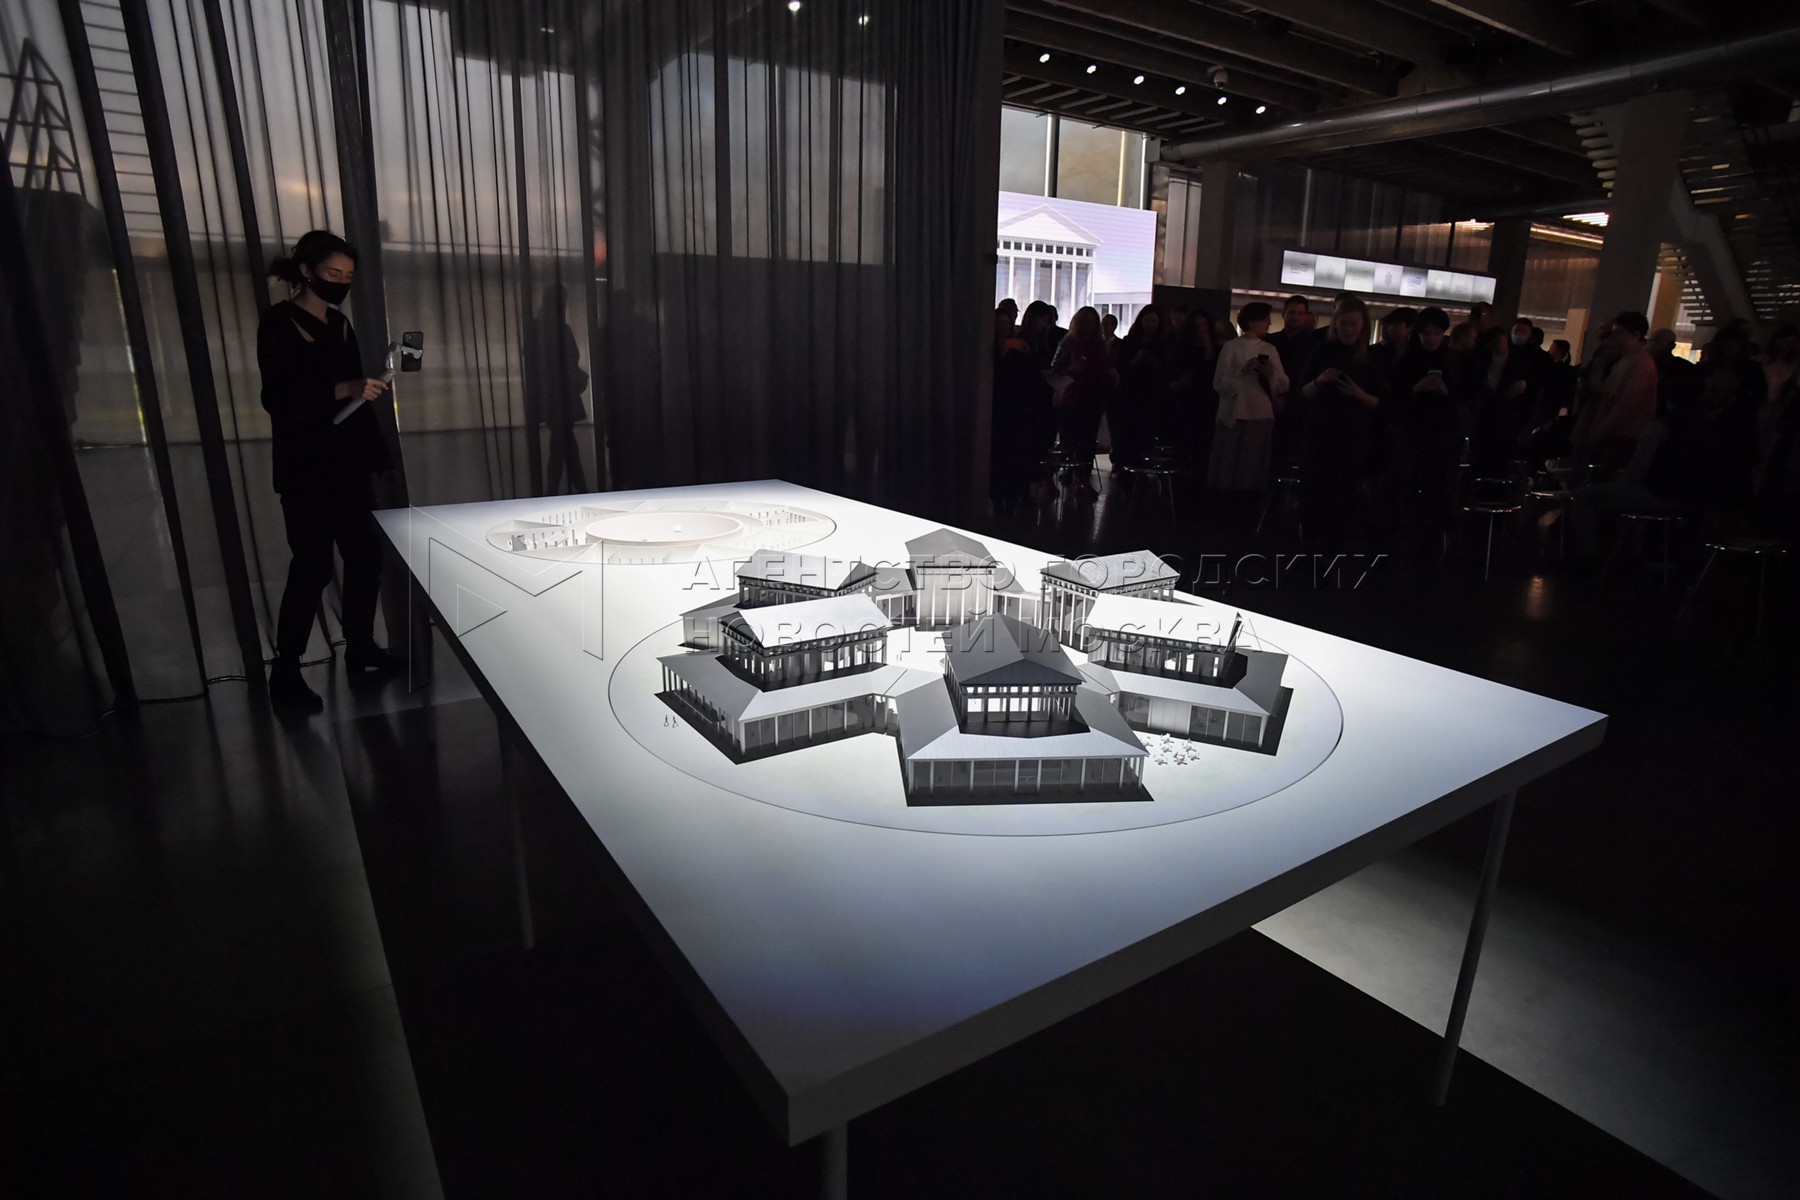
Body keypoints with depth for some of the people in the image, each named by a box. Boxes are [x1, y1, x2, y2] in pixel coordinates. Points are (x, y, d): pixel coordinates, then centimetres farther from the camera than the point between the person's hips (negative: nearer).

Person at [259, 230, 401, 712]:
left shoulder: (339, 324, 14)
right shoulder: (278, 323, -6)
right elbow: (278, 396, -16)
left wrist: (377, 453, 13)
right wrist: (345, 389, -28)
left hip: (350, 462, 7)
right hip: (305, 468, -7)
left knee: (365, 554, 6)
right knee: (312, 566, -5)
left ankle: (360, 647, 21)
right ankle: (285, 672, 6)